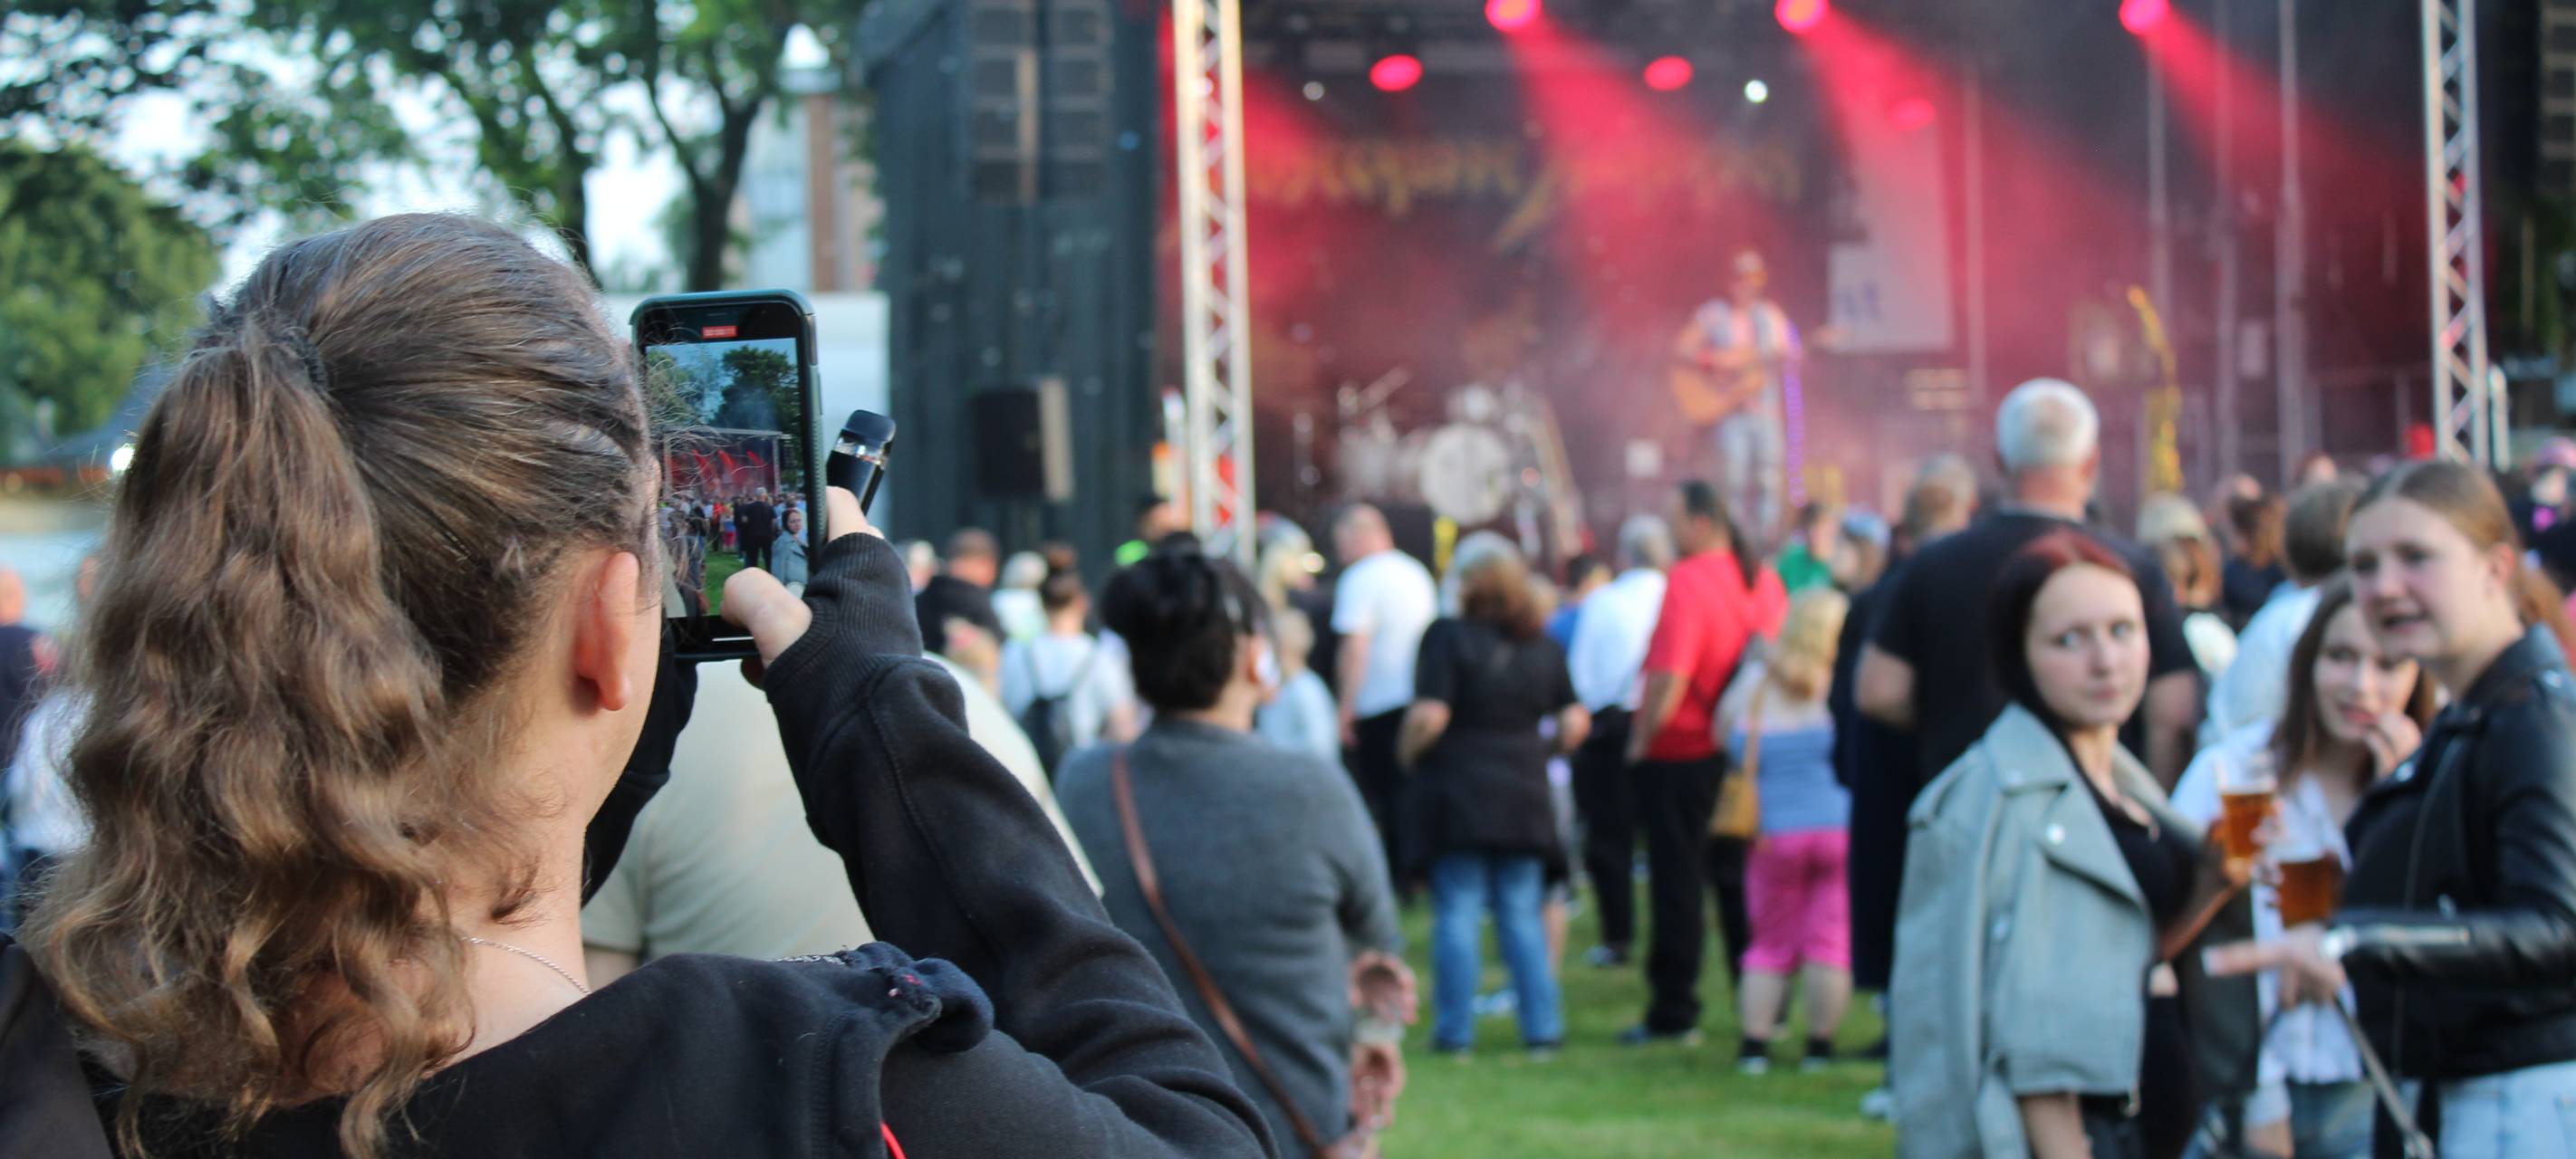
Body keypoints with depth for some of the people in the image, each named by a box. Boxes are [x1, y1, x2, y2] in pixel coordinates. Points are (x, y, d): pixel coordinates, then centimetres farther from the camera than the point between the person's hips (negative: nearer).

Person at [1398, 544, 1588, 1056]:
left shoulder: (1449, 636, -9)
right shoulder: (1543, 646, 6)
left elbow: (1429, 715, -16)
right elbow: (1575, 721, 7)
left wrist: (1409, 755, 0)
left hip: (1456, 791, -4)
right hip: (1523, 793, 4)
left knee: (1457, 913, 1)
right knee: (1523, 915, 9)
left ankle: (1455, 1029, 2)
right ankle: (1542, 1027, 7)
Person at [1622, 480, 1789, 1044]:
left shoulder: (1687, 581, -18)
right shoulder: (1764, 579, 4)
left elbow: (1669, 678, -23)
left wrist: (1640, 741, -11)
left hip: (1681, 754, -7)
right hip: (1742, 755, 7)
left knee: (1677, 886, 0)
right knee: (1739, 880, 14)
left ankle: (1673, 1013, 3)